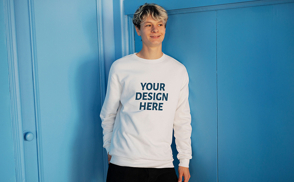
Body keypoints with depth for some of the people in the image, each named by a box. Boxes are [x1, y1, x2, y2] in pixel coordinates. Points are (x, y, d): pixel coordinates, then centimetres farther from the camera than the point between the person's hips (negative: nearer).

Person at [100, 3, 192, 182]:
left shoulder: (178, 70, 6)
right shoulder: (120, 67, 0)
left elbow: (182, 119, 9)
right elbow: (108, 114, 9)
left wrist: (185, 160, 8)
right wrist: (109, 148, 14)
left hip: (163, 163, 2)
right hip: (124, 162, -2)